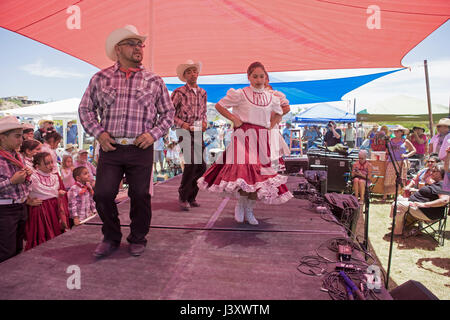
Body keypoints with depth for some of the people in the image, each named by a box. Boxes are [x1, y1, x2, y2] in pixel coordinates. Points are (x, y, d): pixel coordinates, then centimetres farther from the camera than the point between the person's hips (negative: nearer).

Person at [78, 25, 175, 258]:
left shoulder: (154, 81, 8)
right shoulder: (100, 78, 9)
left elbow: (168, 112, 12)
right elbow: (85, 109, 14)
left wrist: (154, 134, -3)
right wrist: (98, 133, -1)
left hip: (141, 149, 0)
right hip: (110, 148, 1)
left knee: (140, 195, 3)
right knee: (102, 194, -2)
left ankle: (138, 239, 25)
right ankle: (111, 238, 22)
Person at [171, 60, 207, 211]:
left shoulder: (202, 92, 14)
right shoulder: (179, 92, -4)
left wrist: (204, 122, 3)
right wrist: (183, 124, -15)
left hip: (199, 132, 6)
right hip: (185, 132, -6)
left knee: (201, 166, 6)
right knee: (191, 163, -15)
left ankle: (191, 196, 24)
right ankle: (183, 197, 1)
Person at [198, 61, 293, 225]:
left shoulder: (271, 98, 13)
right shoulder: (240, 94, -1)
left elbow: (281, 110, 32)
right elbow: (219, 105, 4)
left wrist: (272, 125, 17)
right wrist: (234, 118, -6)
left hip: (262, 139, 5)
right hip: (244, 136, -4)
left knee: (260, 175, 2)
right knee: (244, 172, -17)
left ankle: (249, 209, 18)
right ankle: (240, 204, 9)